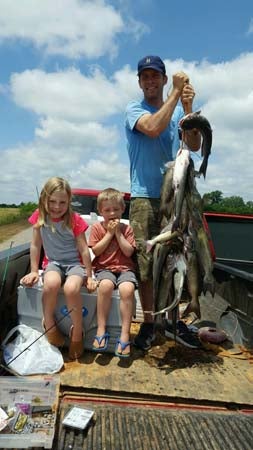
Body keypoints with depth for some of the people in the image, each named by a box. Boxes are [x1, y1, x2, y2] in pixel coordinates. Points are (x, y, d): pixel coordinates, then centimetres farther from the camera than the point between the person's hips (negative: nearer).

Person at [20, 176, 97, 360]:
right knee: (51, 283, -35)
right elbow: (36, 245, 5)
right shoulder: (39, 217, -3)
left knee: (71, 288, -34)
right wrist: (34, 271, 5)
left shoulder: (75, 220, -11)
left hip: (75, 263, -1)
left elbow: (84, 250, -7)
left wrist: (89, 276, -6)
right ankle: (48, 323, -9)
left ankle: (77, 333, -12)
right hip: (53, 262, 2)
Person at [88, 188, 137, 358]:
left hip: (124, 267, 1)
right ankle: (101, 330, -25)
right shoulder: (97, 227, 8)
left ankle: (125, 334, -25)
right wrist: (109, 233, -6)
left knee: (127, 289, -33)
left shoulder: (126, 229, 8)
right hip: (104, 268, 0)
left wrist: (118, 232, -7)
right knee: (106, 285, -36)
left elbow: (129, 252, -4)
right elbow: (96, 250, -3)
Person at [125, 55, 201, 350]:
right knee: (145, 262, -3)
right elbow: (153, 128, -17)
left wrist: (188, 108, -9)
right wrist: (176, 93, -9)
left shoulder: (178, 110, 14)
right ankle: (148, 323, 9)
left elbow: (194, 146, 2)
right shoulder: (134, 109, 5)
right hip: (145, 196, -3)